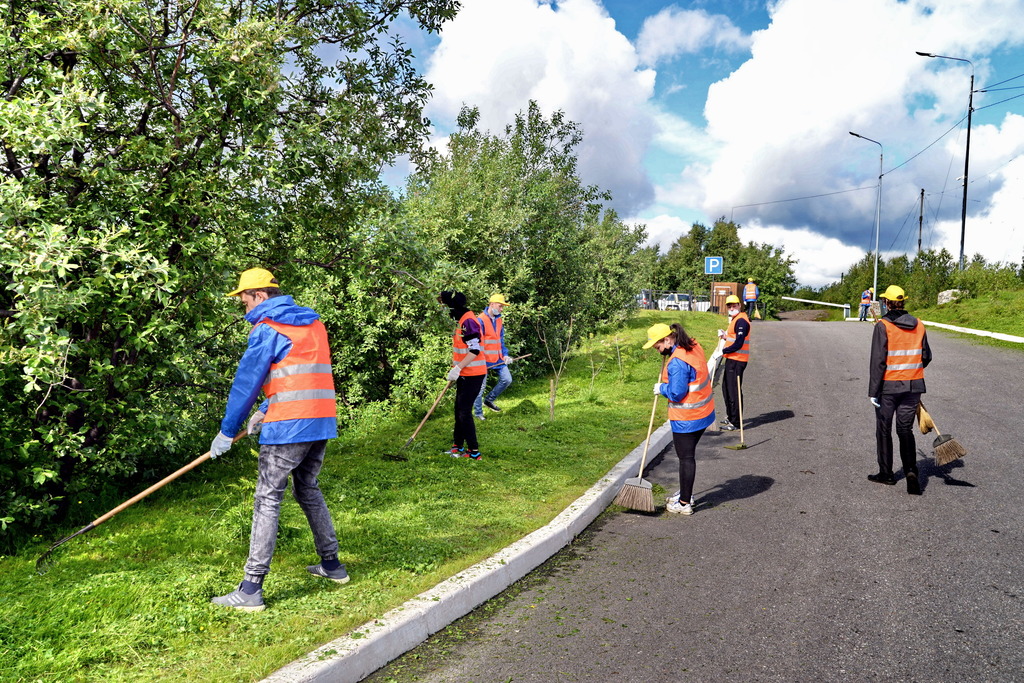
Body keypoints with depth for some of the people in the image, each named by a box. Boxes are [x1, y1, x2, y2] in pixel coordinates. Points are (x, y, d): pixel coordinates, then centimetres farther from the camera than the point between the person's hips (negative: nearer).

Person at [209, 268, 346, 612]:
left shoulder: (267, 328, -5)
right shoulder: (313, 322, 18)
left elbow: (246, 382, -5)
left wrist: (227, 431, 3)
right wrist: (266, 410, 22)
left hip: (288, 427, -8)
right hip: (322, 421, 8)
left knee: (267, 500, -3)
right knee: (308, 490, 22)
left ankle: (251, 590, -2)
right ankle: (332, 564, 29)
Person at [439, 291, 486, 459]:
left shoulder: (468, 321, -19)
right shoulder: (462, 320, 13)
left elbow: (475, 350, -25)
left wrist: (457, 368, -25)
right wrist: (455, 369, 20)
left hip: (472, 374, -10)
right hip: (464, 374, 11)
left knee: (464, 412, -8)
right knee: (459, 410, 17)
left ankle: (474, 452, -2)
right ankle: (458, 446, 28)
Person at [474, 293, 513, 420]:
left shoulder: (499, 320, 9)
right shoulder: (481, 320, -15)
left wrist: (505, 355, 6)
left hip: (498, 358, 7)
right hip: (484, 359, -7)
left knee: (507, 379, 5)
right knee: (481, 386, 1)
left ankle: (489, 400, 22)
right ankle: (478, 413, 14)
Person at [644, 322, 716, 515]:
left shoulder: (677, 362, -26)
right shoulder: (694, 346, 4)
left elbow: (676, 393, -25)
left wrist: (661, 388, -6)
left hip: (686, 419, -10)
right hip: (704, 413, 10)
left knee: (686, 458, 2)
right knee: (688, 454, 21)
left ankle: (684, 503, 12)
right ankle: (686, 493, 35)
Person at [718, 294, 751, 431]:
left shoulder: (741, 321, -16)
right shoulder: (735, 319, 17)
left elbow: (738, 344, -22)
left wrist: (723, 351, -17)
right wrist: (725, 336, 9)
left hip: (736, 360, -11)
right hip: (732, 359, 11)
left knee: (733, 391, -7)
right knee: (726, 388, 20)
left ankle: (735, 422, -2)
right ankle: (730, 416, 32)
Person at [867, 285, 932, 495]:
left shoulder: (883, 325, -12)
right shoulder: (918, 325, 3)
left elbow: (878, 360, -14)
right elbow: (926, 356, 10)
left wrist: (873, 391, -10)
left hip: (888, 386, -4)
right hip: (914, 385, 4)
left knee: (884, 430, 11)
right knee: (906, 430, 12)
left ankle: (886, 473, 20)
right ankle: (911, 469, -6)